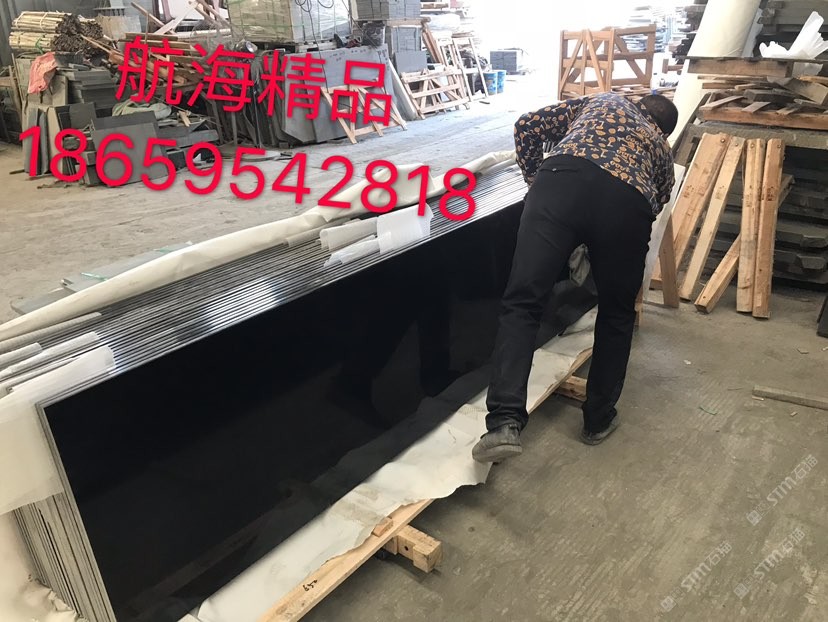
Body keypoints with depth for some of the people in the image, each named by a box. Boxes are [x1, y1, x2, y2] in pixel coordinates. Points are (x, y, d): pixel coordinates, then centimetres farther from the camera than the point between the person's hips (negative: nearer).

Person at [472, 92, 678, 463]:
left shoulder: (600, 101, 39)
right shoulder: (660, 148, 39)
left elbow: (527, 127, 29)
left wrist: (538, 185, 35)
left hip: (564, 183, -1)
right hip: (628, 202, 1)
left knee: (521, 302, -3)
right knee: (616, 314, 20)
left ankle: (505, 421, -16)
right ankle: (599, 419, 28)